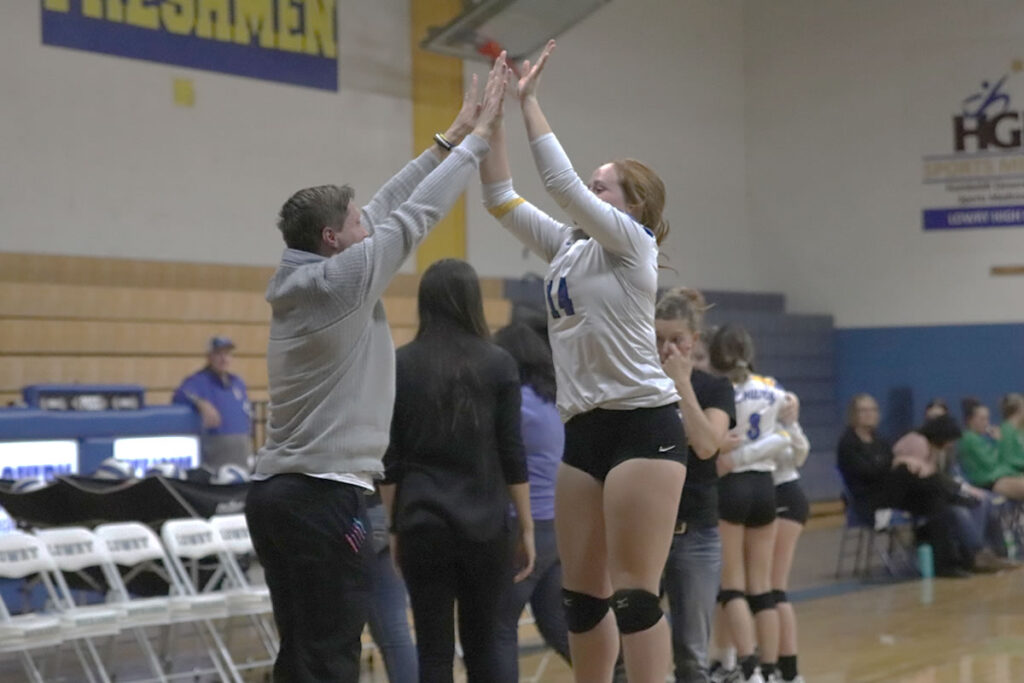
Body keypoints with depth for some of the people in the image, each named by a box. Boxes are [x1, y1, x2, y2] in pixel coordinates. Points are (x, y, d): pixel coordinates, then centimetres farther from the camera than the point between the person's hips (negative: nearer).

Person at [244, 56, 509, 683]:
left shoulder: (298, 281, 12)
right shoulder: (342, 279, -11)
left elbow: (387, 208, 19)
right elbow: (414, 215, -4)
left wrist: (450, 139, 24)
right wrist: (479, 137, 6)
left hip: (278, 492, 9)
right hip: (325, 497, -9)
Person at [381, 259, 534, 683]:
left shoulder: (400, 365, 1)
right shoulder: (498, 364, -1)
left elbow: (390, 459, 1)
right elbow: (512, 456, -2)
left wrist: (394, 527, 8)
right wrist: (526, 526, 4)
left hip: (423, 523, 0)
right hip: (484, 524, 0)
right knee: (482, 644, 13)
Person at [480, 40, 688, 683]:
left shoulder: (632, 243, -3)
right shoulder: (567, 247, 17)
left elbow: (562, 183, -13)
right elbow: (502, 199, 14)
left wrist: (529, 101, -7)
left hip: (643, 424, -8)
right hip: (584, 432, 8)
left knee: (634, 593, -11)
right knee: (581, 595, 9)